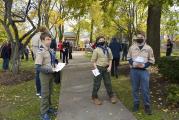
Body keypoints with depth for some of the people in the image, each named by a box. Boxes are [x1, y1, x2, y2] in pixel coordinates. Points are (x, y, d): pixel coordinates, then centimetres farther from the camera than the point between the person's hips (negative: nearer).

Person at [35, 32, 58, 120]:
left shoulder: (51, 50, 3)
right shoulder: (40, 52, -19)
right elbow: (38, 67, -23)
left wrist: (55, 66, -1)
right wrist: (49, 70, -24)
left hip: (51, 74, 7)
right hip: (45, 75, -7)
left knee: (49, 92, 19)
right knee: (45, 94, 3)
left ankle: (48, 107, 36)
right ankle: (44, 112, 17)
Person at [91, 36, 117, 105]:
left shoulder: (108, 49, 9)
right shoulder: (96, 50, -6)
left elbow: (110, 59, 13)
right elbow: (93, 60, -7)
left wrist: (110, 67, 1)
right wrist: (96, 69, -14)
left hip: (106, 68, 4)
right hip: (99, 68, -4)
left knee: (108, 83, 13)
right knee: (97, 83, 3)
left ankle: (111, 96, 26)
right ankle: (94, 97, 18)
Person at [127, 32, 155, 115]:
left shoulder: (148, 48, -1)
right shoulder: (132, 47, 1)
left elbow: (151, 60, 3)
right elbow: (128, 57, 11)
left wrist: (144, 65, -14)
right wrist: (133, 63, -9)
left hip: (144, 71, -1)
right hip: (134, 70, 1)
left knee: (145, 89, 2)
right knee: (135, 88, 11)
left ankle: (147, 105, 18)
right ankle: (136, 104, 26)